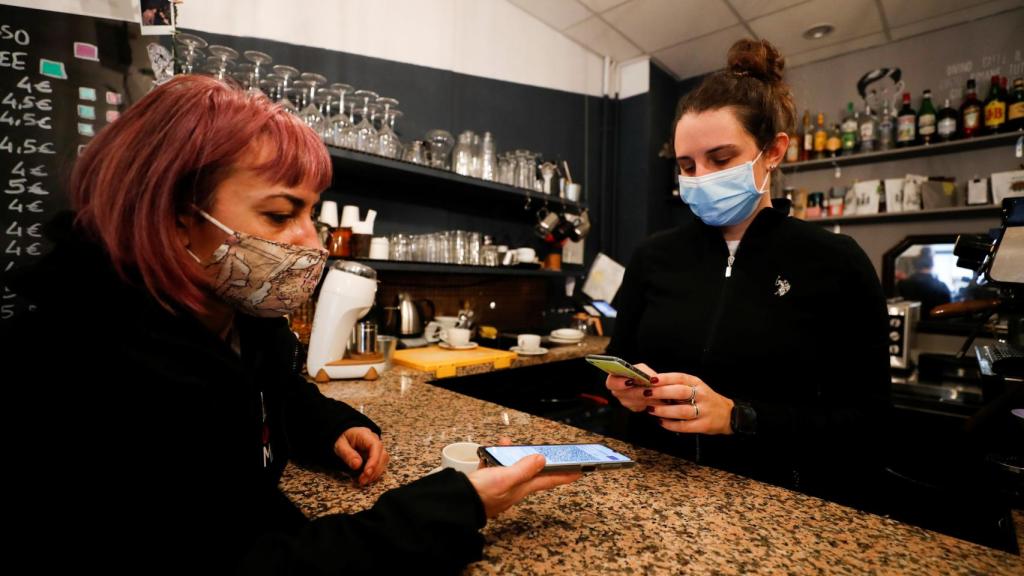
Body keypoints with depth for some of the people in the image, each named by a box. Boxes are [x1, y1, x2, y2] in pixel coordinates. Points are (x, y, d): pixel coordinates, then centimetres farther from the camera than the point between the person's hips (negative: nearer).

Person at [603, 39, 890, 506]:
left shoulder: (837, 264, -3)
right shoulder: (654, 257, 4)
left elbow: (864, 421, -5)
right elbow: (618, 359, 11)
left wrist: (737, 417, -19)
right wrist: (628, 389, -11)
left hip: (779, 499, -1)